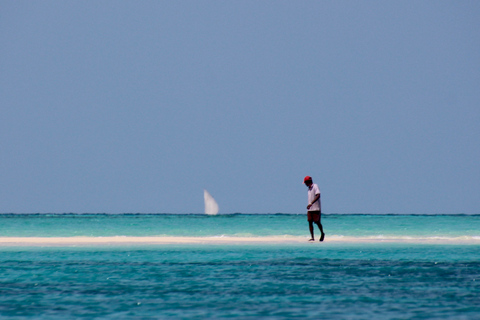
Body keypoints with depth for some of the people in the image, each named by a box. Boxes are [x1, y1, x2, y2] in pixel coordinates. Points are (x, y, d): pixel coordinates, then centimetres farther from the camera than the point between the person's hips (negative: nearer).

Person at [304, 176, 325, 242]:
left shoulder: (315, 186, -9)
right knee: (310, 222, 0)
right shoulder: (309, 188, 16)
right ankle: (312, 237, 0)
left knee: (317, 222, -2)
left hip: (316, 208, -8)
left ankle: (322, 234, 20)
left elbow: (318, 196, -22)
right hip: (310, 209, 8)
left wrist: (311, 203, -29)